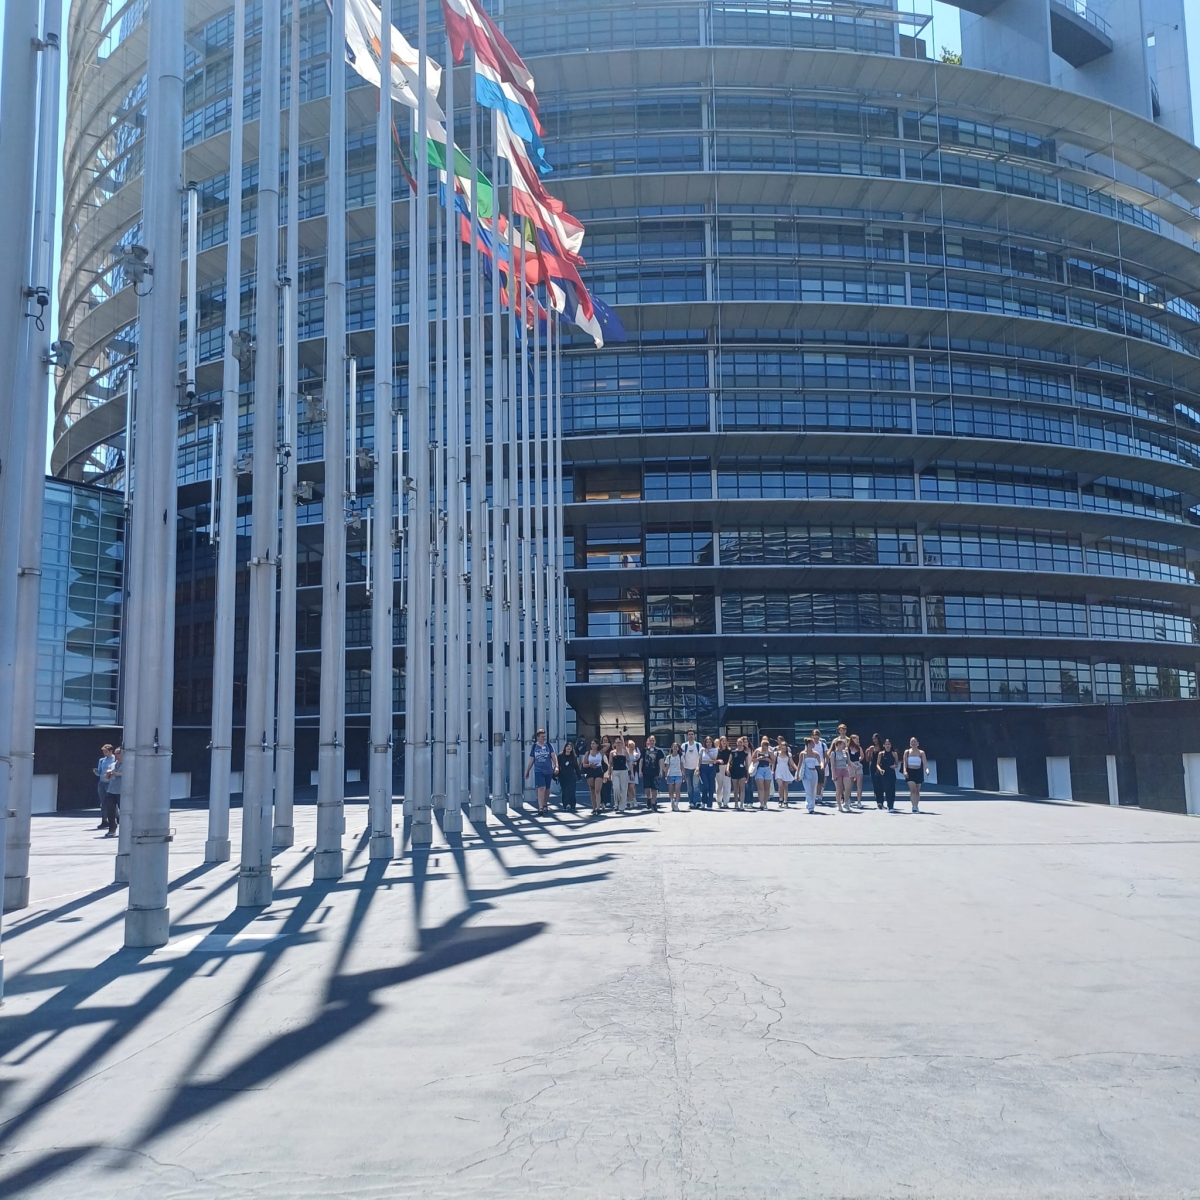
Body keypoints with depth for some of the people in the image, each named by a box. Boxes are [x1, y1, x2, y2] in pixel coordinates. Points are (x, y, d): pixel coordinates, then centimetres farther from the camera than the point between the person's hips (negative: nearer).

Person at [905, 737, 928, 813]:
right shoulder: (907, 752, 3)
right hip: (910, 772, -1)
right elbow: (905, 762, -1)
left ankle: (916, 806, 20)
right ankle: (914, 806, -20)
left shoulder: (921, 753, 1)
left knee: (917, 791, 8)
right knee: (913, 789, -15)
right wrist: (905, 771, -16)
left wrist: (927, 769, -27)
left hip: (918, 772, 1)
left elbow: (925, 762, -8)